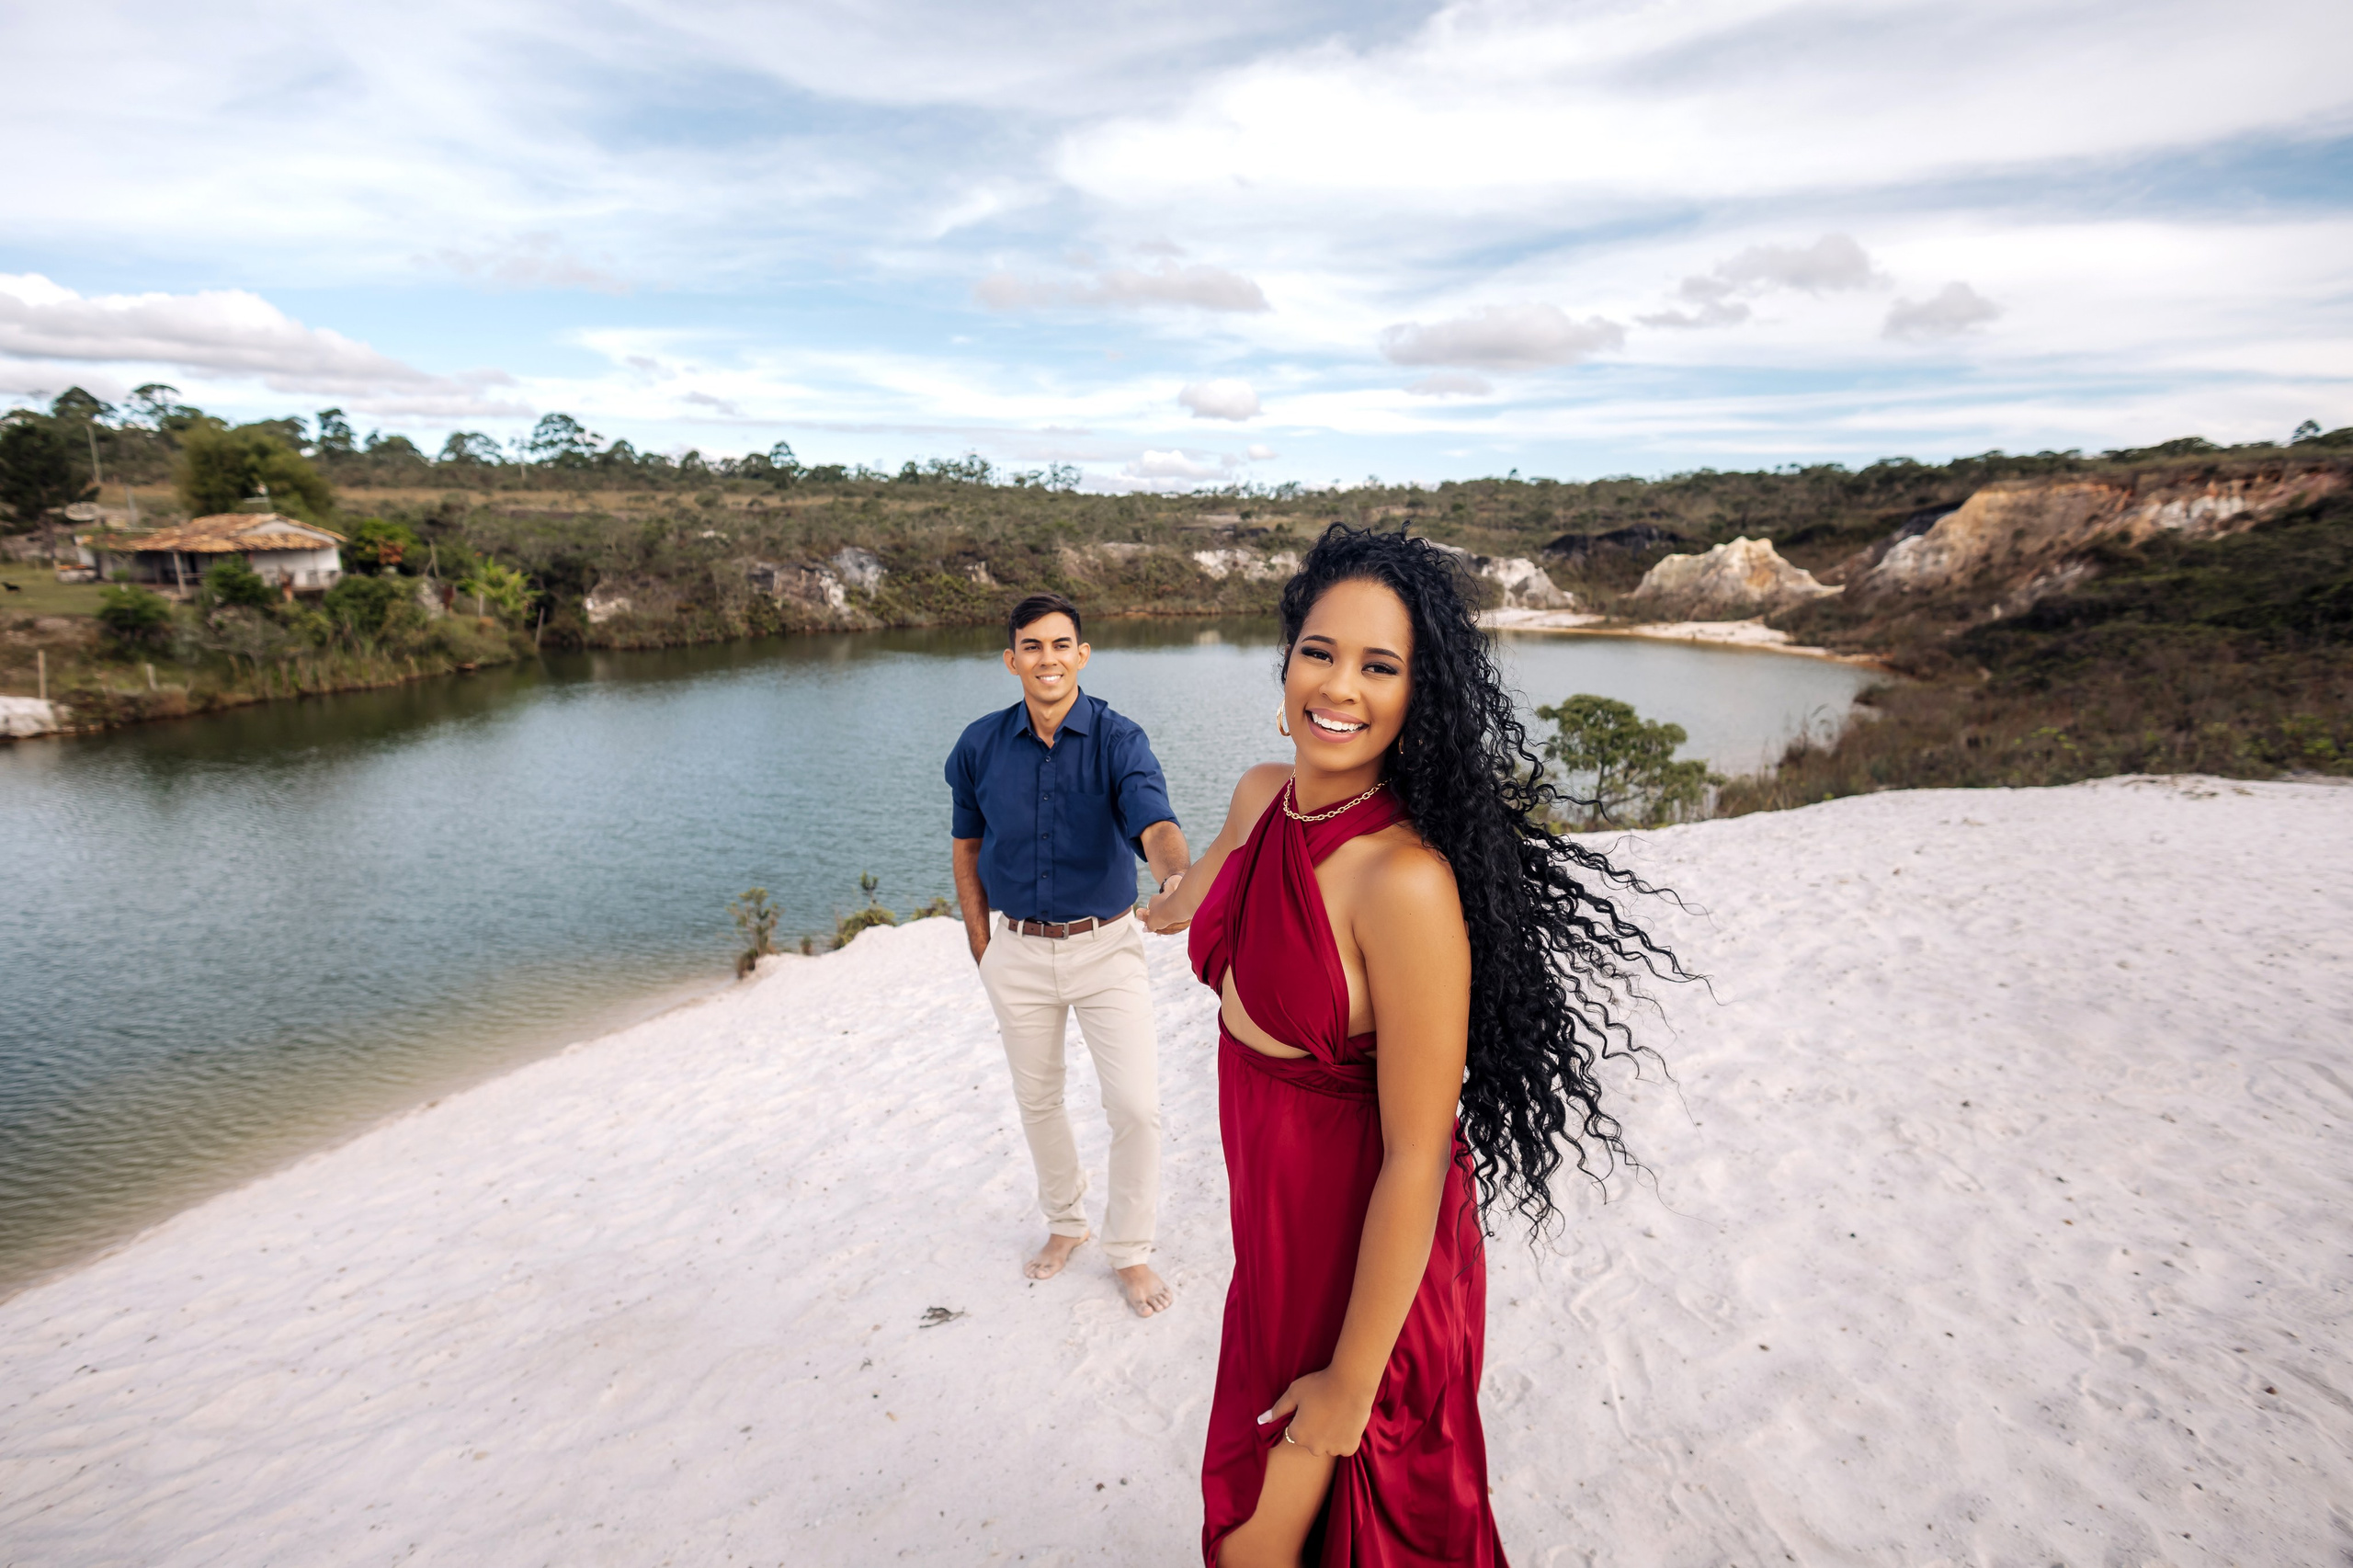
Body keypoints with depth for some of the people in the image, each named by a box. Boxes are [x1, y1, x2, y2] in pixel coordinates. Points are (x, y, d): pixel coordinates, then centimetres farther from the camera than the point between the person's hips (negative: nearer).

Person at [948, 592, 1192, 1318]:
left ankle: (1130, 1248, 20)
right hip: (1018, 951, 3)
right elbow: (967, 850, 7)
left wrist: (1178, 876, -53)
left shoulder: (1118, 740, -13)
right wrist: (983, 950, 4)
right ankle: (1065, 1221, 42)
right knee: (1037, 1100, 17)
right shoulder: (980, 746, -4)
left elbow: (1155, 825, -30)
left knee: (1137, 1106, -4)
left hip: (1106, 945, -2)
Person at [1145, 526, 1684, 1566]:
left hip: (1370, 1256, -7)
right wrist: (1173, 907, 39)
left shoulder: (1409, 881, -30)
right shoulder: (1261, 797, -7)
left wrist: (1350, 1380, -15)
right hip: (1276, 1226, 7)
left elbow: (1418, 1157, -24)